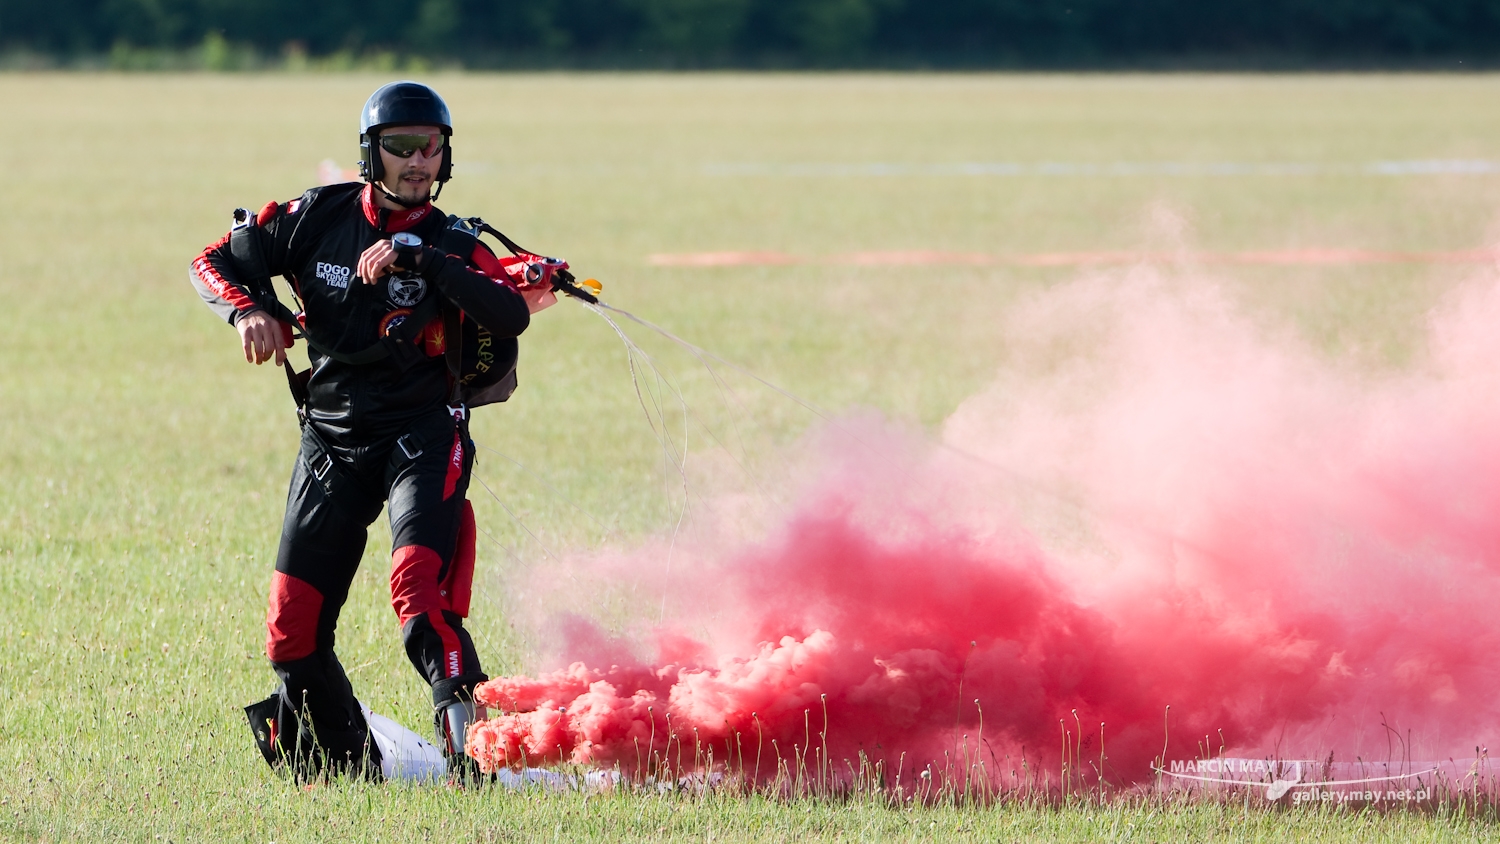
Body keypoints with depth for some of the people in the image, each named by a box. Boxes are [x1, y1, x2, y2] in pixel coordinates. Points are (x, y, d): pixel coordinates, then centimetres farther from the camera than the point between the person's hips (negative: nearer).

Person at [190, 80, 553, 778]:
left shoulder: (451, 244, -3)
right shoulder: (318, 218, 2)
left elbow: (513, 315, -21)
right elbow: (217, 262, 10)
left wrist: (418, 259, -28)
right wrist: (246, 310, -12)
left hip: (422, 433, -3)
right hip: (331, 436, 3)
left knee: (418, 589, -29)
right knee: (292, 629, -1)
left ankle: (466, 740, -31)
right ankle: (347, 768, 18)